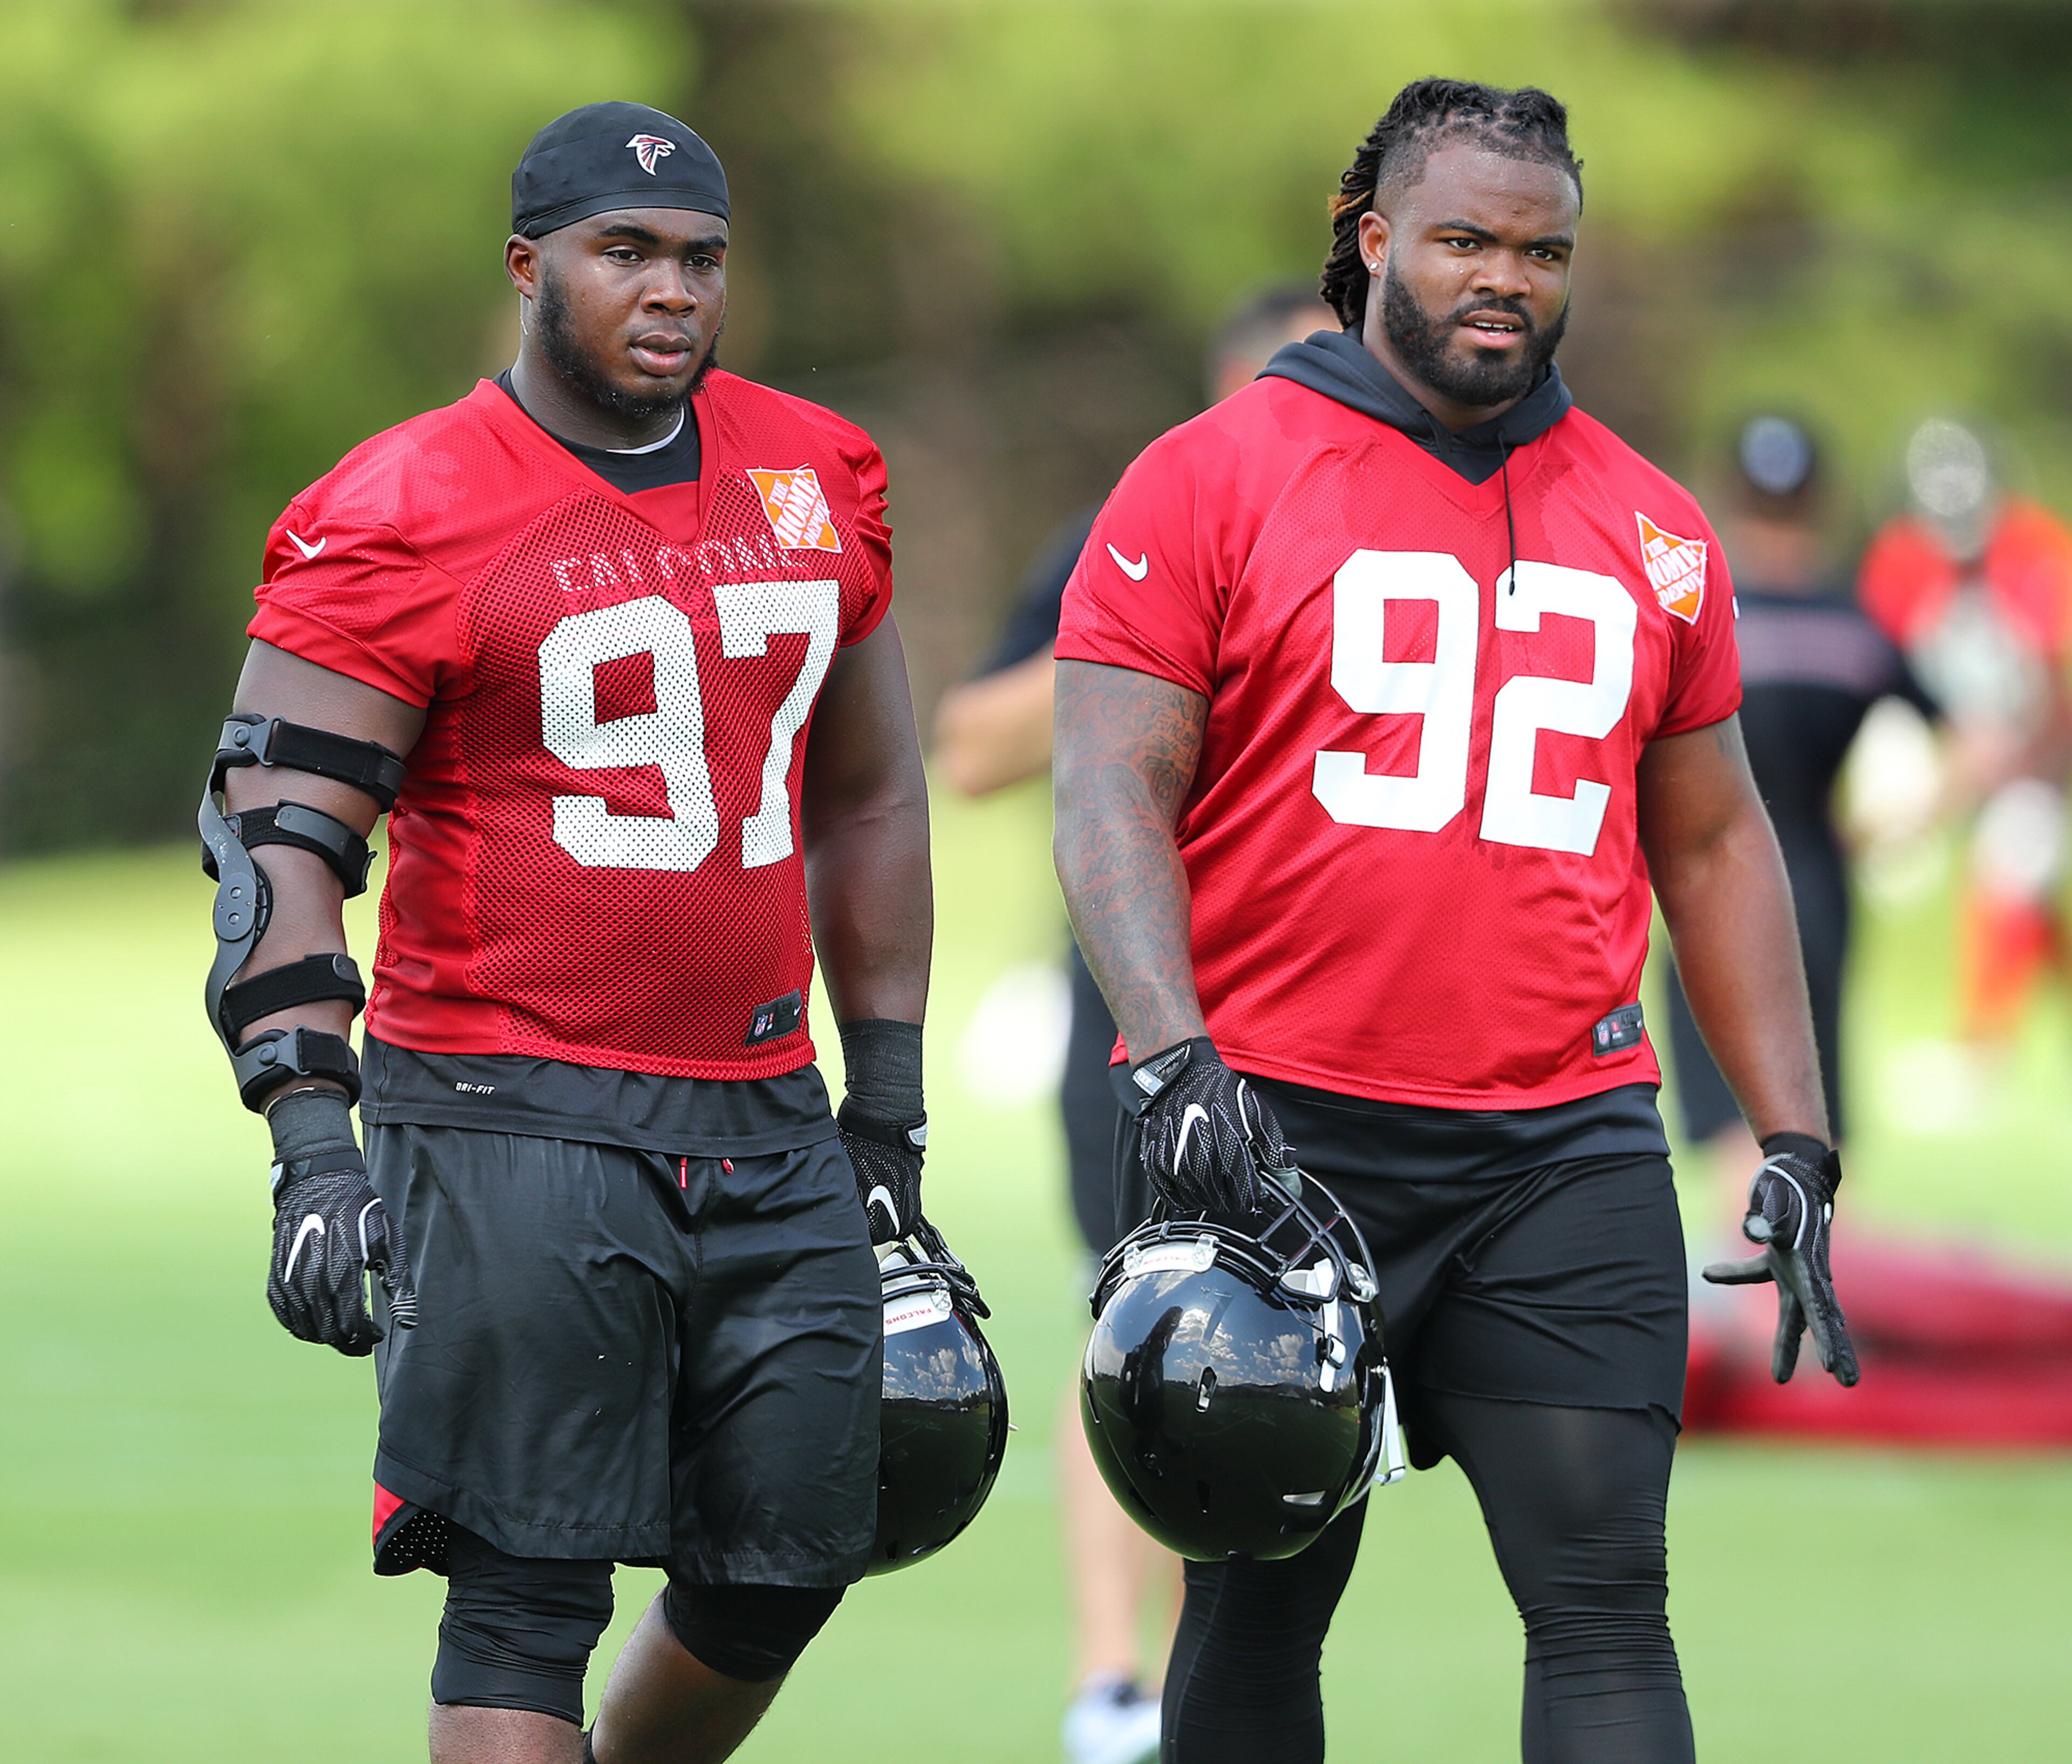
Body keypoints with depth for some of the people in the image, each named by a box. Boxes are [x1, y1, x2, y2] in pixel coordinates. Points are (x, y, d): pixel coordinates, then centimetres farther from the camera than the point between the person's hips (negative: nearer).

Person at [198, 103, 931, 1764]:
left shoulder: (817, 483, 11)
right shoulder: (404, 519, -7)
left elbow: (866, 804, 21)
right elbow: (281, 833, -9)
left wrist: (888, 1108, 21)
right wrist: (312, 1140, -18)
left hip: (769, 1123, 6)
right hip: (514, 1121, -6)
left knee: (788, 1564, 8)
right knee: (527, 1600, -7)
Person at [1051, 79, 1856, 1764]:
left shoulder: (1648, 532, 13)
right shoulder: (1212, 483, 0)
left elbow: (1715, 842, 19)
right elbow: (1114, 797, -7)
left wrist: (1797, 1146, 12)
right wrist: (1174, 1055, -22)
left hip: (1568, 1146, 3)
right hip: (1280, 1132, -3)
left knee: (1606, 1600, -6)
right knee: (1262, 1609, 6)